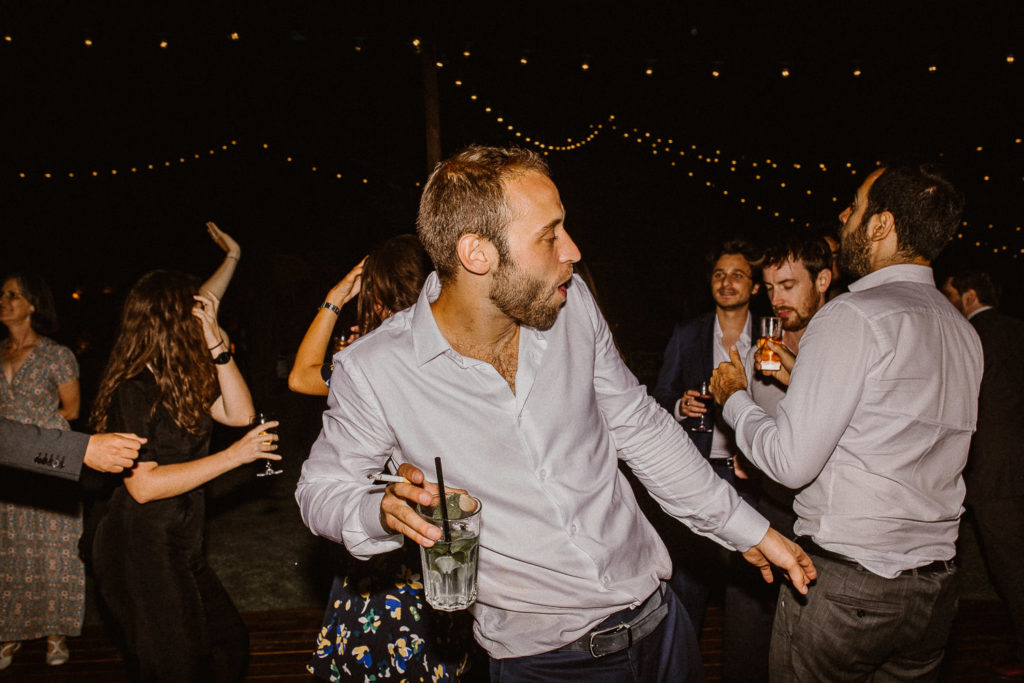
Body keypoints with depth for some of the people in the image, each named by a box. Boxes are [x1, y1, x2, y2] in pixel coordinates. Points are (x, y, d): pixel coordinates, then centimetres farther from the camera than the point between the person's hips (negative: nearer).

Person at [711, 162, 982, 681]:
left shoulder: (853, 315, -18)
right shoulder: (962, 332, 7)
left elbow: (792, 463, -20)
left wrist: (734, 399, -2)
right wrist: (807, 377, 19)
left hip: (843, 585, -7)